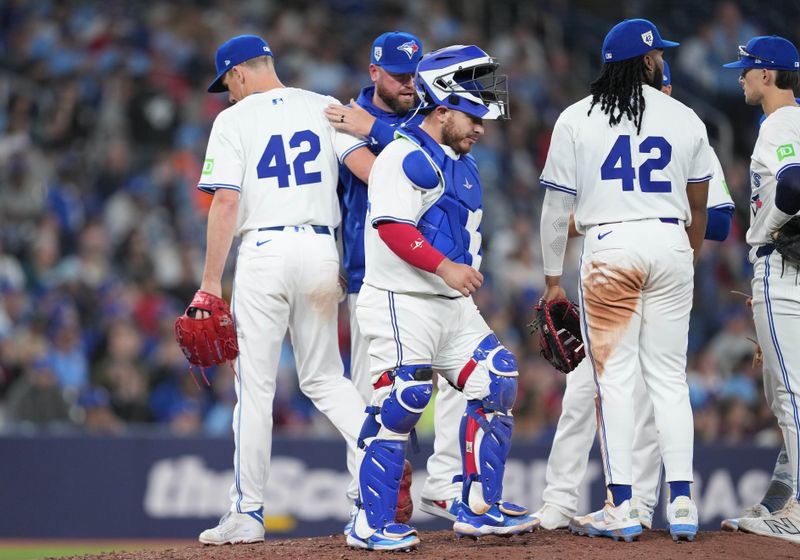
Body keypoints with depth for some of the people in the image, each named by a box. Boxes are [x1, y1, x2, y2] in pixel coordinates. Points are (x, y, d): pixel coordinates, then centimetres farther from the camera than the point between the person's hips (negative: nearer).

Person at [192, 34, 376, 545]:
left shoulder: (234, 120, 0)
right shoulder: (322, 108, 9)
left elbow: (226, 202, -8)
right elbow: (368, 166, -4)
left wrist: (211, 282, -7)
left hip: (264, 251, -4)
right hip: (321, 249, 4)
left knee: (254, 386, 1)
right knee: (324, 377, 16)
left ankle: (248, 513, 2)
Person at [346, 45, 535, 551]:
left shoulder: (463, 165, 18)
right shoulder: (406, 157, -11)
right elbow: (391, 226, -22)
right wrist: (444, 267, -29)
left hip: (453, 306, 9)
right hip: (403, 304, -9)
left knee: (496, 385, 4)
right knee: (401, 404, -12)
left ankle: (480, 509, 11)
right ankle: (371, 524, -5)